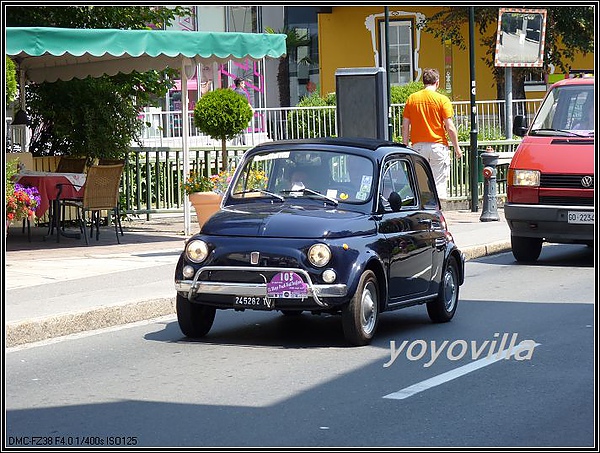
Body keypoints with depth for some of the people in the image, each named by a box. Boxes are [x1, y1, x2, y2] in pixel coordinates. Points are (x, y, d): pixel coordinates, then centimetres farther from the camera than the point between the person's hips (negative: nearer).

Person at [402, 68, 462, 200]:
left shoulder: (412, 99, 4)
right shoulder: (442, 100, -5)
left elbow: (405, 126, 4)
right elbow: (450, 127, -7)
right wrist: (457, 147, 2)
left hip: (418, 146, 3)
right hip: (438, 145, -3)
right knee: (439, 183, 1)